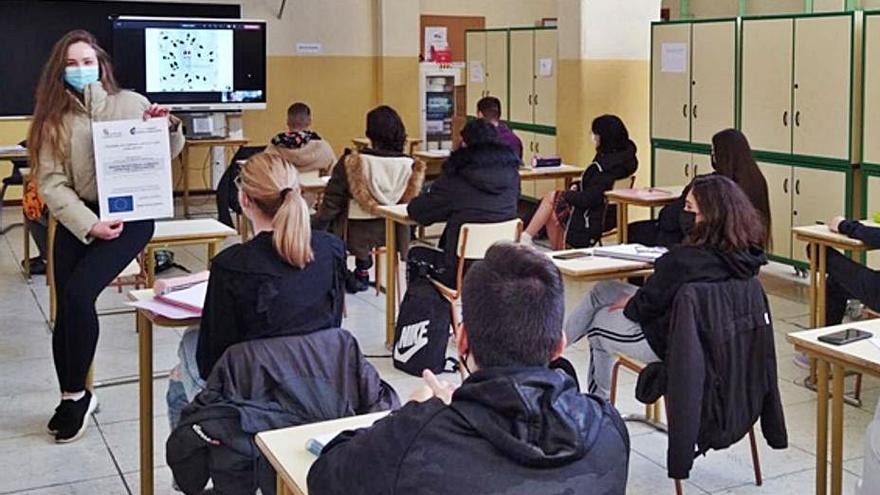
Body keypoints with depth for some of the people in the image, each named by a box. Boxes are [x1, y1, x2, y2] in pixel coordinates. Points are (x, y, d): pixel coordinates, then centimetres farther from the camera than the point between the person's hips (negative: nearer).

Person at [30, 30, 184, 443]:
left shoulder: (130, 103, 1)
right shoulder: (54, 118, 3)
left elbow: (166, 156, 14)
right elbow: (51, 183, -4)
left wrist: (169, 127, -9)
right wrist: (89, 225, -16)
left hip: (131, 215, -2)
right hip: (78, 219, 3)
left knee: (78, 293, -19)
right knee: (66, 305, -5)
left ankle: (75, 394, -1)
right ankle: (71, 397, 17)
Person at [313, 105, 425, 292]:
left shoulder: (352, 163, -22)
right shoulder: (412, 166, -14)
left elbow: (332, 203, -12)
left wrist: (315, 226, 5)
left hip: (355, 235, -4)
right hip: (392, 235, 4)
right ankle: (362, 272, 42)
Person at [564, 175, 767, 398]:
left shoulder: (683, 260, -33)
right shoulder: (746, 255, -10)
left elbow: (644, 307, -20)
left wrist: (629, 305, 2)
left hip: (667, 345, -8)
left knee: (598, 321, 21)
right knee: (603, 290, 21)